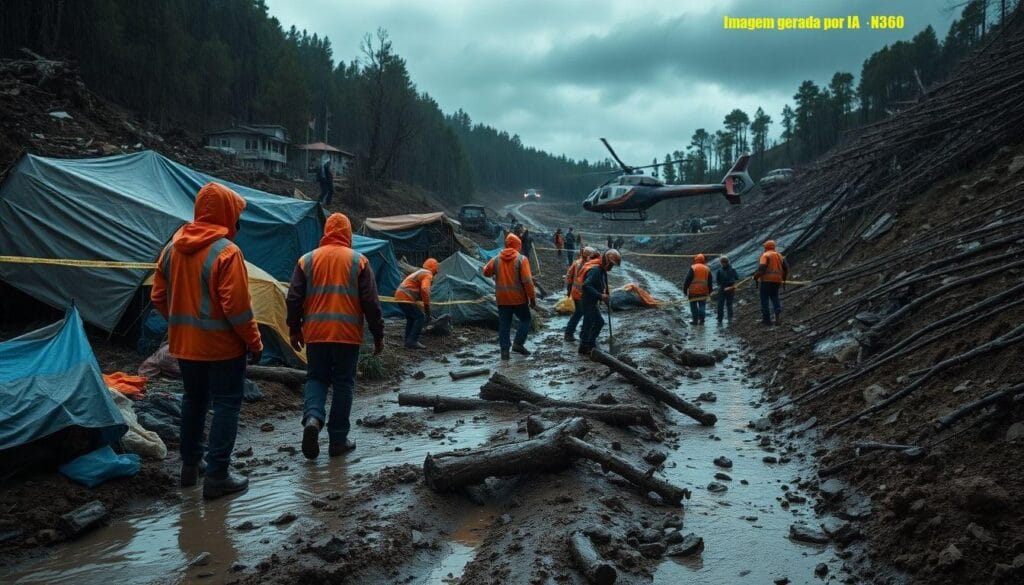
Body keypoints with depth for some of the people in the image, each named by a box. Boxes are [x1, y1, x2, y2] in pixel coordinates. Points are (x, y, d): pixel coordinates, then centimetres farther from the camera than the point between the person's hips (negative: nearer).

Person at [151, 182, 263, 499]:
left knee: (193, 400, 20)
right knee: (226, 406, 2)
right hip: (222, 346, -7)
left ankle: (190, 465, 30)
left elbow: (158, 298, 10)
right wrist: (255, 343, -10)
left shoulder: (172, 247, 4)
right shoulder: (226, 251, -18)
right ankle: (217, 476, 3)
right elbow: (237, 307, -21)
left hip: (185, 344, 7)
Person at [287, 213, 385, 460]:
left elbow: (294, 299, 5)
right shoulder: (358, 260, -1)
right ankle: (338, 439, 11)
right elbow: (371, 302, -3)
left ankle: (312, 418, -11)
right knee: (344, 383, 8)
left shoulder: (307, 260, 4)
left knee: (316, 378, 16)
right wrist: (378, 335, 5)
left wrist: (294, 329, 16)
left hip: (316, 333, 2)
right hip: (348, 333, -1)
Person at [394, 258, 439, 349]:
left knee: (411, 318, 22)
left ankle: (408, 341, 23)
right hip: (406, 298, -10)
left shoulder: (419, 272, 26)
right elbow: (424, 290, -23)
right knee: (420, 317, -5)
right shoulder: (427, 275, -5)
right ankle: (412, 341, -9)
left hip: (399, 296, 10)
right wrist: (427, 307, -17)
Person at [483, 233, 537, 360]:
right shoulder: (521, 259, -12)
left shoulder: (497, 259, 0)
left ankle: (504, 350, 8)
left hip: (502, 299, 3)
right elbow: (527, 281, -15)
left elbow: (486, 272, 13)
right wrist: (532, 297, -8)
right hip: (519, 298, -3)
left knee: (504, 324, 10)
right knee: (525, 319, 15)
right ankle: (518, 343, 1)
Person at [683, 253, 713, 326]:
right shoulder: (707, 269, 10)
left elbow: (687, 280, -9)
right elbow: (710, 282, 15)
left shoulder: (693, 268, -6)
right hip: (703, 291, 4)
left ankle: (695, 320, 5)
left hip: (693, 291, -4)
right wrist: (709, 291, 22)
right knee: (702, 306, 7)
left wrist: (685, 289, -2)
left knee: (693, 306, 5)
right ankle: (701, 320, 2)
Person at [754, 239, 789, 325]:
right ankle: (778, 313, -11)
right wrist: (783, 278, 26)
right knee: (775, 298, 12)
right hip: (777, 281, 6)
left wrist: (756, 277, -9)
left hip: (766, 280, -6)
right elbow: (786, 268, 17)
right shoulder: (779, 256, 16)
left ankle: (766, 319, 1)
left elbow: (761, 267, -18)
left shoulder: (765, 255, -4)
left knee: (764, 300, 1)